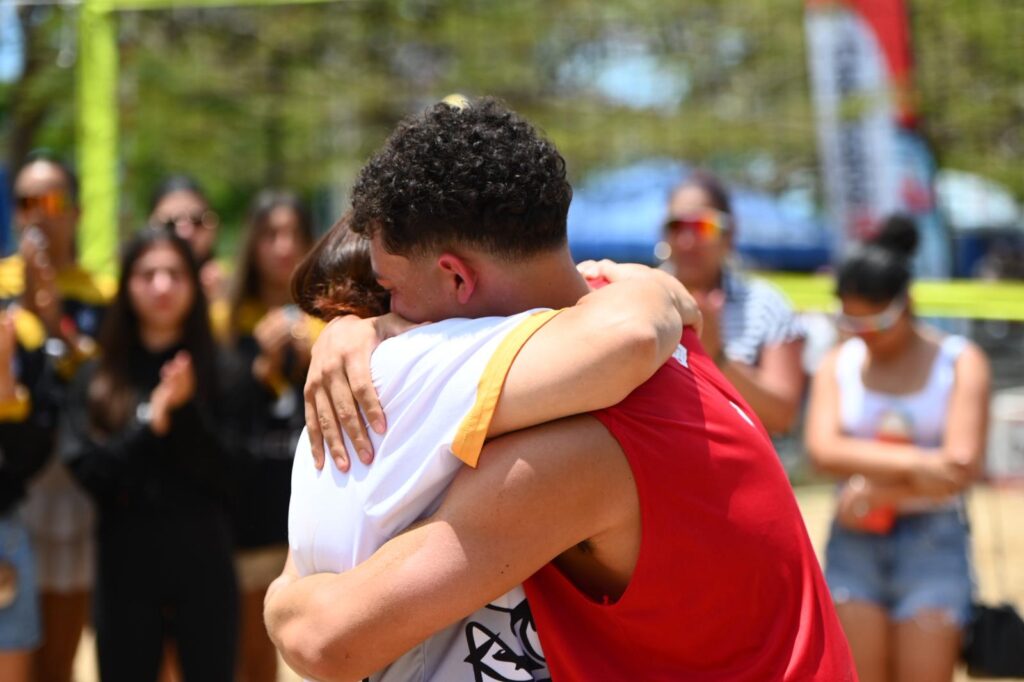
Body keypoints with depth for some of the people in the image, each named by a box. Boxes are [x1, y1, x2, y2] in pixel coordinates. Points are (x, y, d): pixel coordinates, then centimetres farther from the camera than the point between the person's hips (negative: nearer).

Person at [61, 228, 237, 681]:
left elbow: (230, 474, -6)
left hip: (204, 563, -1)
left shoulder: (219, 370, 0)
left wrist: (185, 413, -17)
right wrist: (149, 427, -14)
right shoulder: (96, 380, 4)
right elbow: (86, 470, -5)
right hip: (126, 565, 1)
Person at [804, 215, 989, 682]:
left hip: (933, 542, -2)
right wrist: (912, 462, -18)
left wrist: (877, 490, -10)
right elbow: (823, 449, -9)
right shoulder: (838, 364, 8)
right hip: (854, 543, 2)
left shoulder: (960, 362, 1)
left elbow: (962, 466, -10)